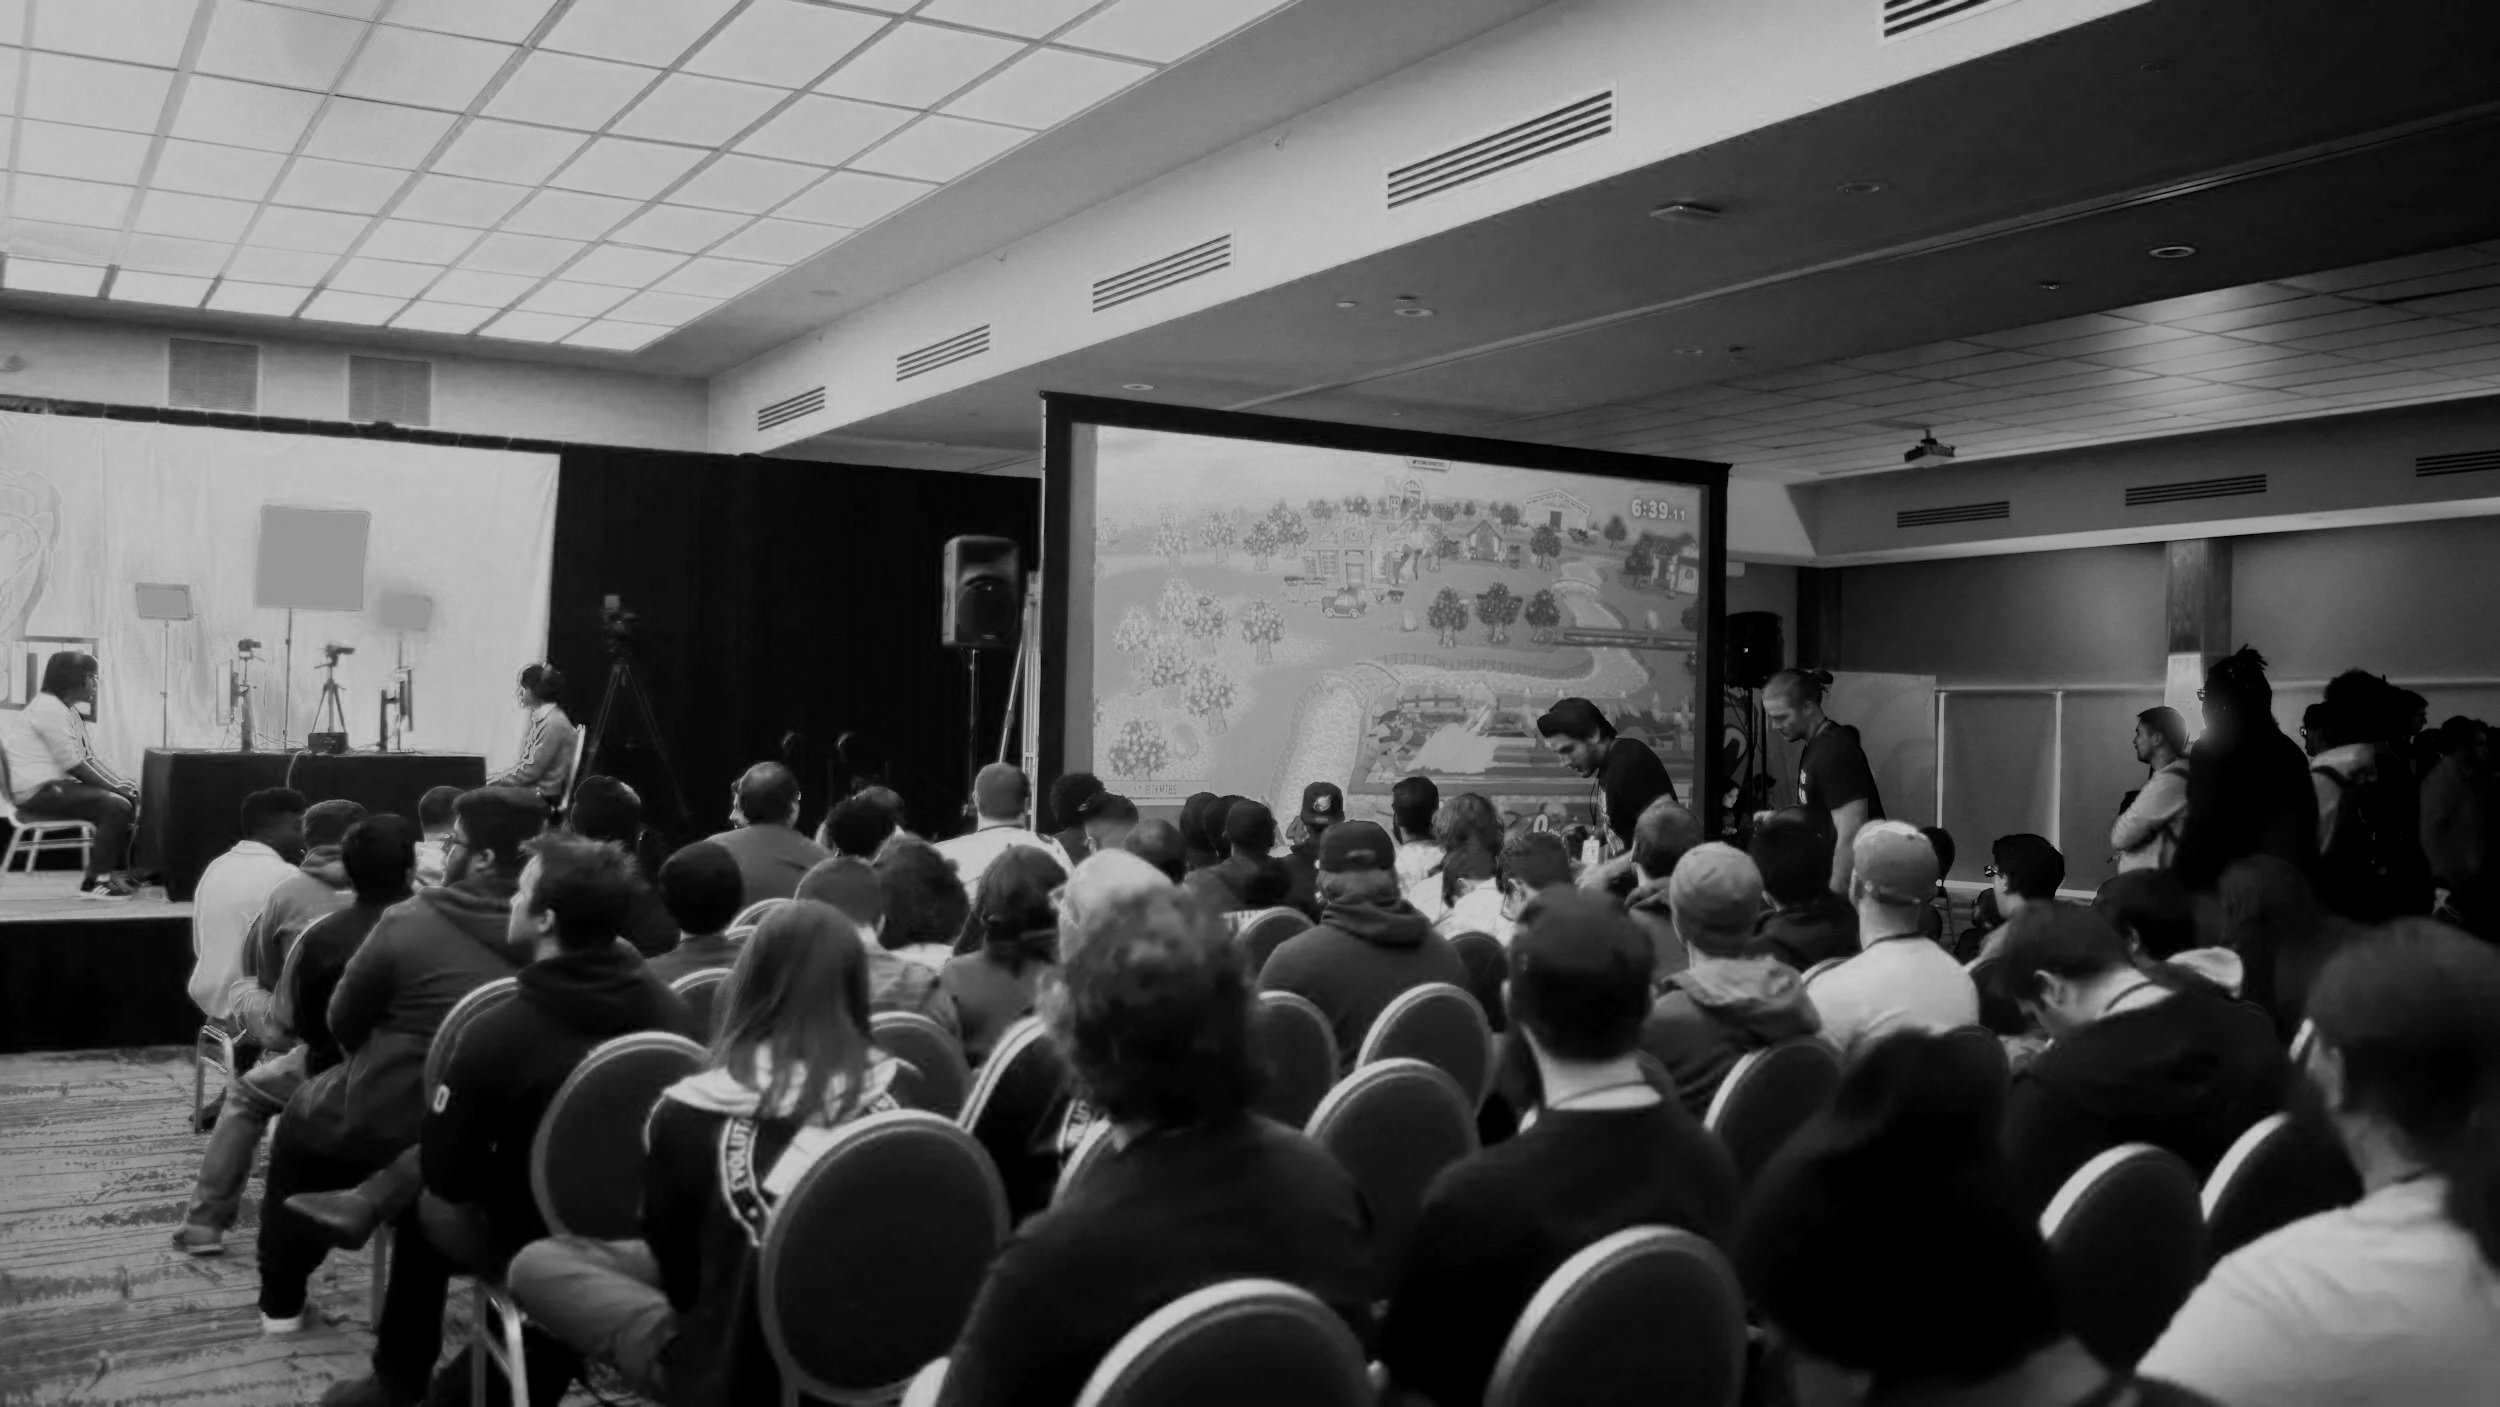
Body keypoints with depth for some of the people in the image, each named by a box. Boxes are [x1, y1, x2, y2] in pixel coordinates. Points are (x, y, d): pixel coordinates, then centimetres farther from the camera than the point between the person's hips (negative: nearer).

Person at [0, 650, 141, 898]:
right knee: (117, 807, -23)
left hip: (58, 785, 11)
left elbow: (89, 757, 16)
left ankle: (118, 872, 13)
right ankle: (93, 883, -19)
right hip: (39, 791, -11)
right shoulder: (49, 709, -17)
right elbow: (74, 766, -21)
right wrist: (115, 788, -15)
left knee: (128, 799, 10)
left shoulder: (67, 709, 17)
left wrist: (120, 784, 2)